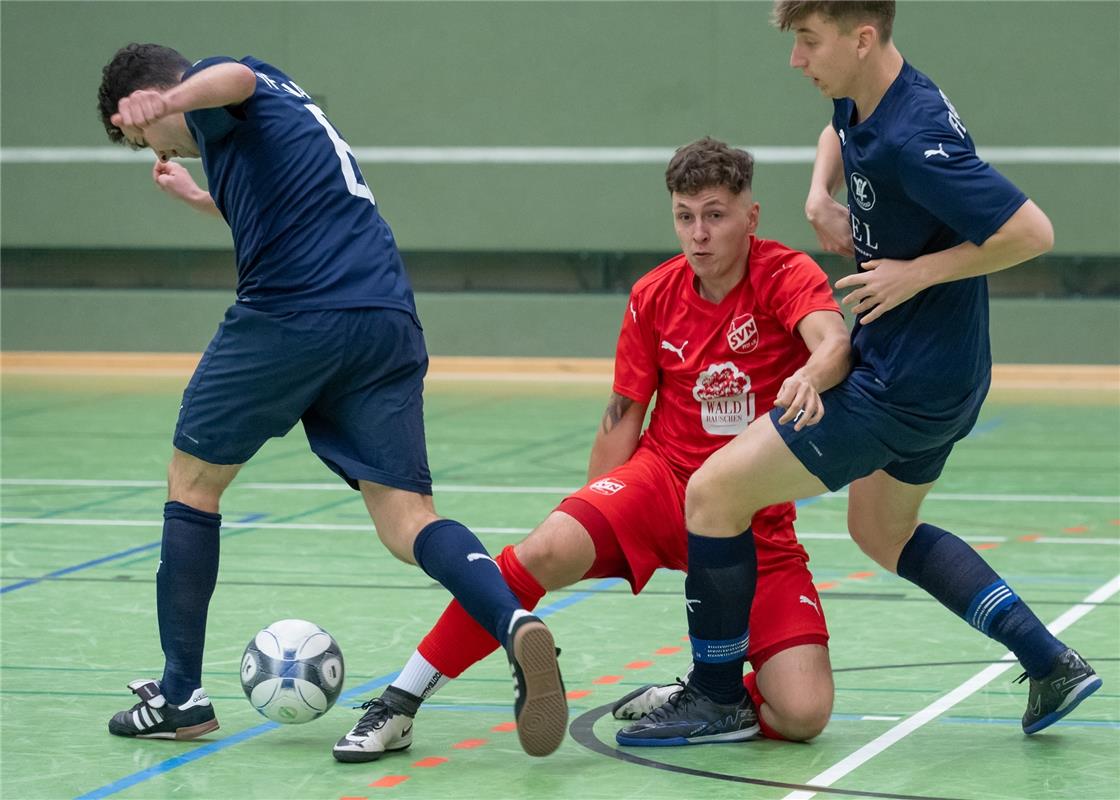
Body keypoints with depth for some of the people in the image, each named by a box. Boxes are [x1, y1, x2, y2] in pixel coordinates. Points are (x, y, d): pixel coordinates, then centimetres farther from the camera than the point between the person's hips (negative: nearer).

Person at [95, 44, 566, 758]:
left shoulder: (211, 96, 4)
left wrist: (167, 103, -45)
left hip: (292, 314, -7)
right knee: (407, 518, 0)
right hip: (388, 318, 7)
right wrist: (204, 197, 64)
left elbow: (233, 79, -24)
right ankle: (516, 625, -28)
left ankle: (181, 696, 17)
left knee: (193, 481, 14)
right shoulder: (286, 104, 30)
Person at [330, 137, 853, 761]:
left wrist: (809, 376, -56)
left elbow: (834, 342, -32)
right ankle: (399, 707, -20)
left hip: (758, 520, -2)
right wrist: (591, 526, 8)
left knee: (804, 714, -19)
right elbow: (623, 417, 10)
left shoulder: (787, 275, -10)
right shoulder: (655, 296, 2)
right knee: (546, 550, -29)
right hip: (663, 480, 2)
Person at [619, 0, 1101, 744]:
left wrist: (918, 272, -22)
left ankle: (717, 696, 10)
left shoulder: (913, 140, -28)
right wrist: (821, 196, 7)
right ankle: (1051, 663, 22)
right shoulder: (861, 102, 1)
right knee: (883, 532, 29)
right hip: (938, 376, 11)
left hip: (905, 386, -11)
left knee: (713, 493, -4)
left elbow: (1032, 232, -29)